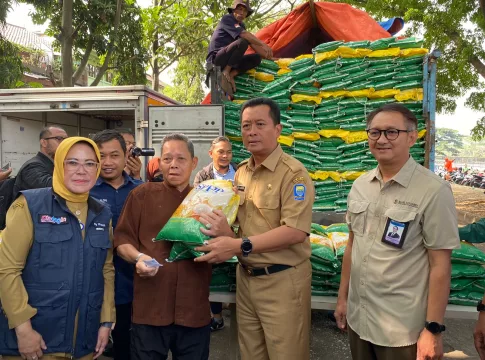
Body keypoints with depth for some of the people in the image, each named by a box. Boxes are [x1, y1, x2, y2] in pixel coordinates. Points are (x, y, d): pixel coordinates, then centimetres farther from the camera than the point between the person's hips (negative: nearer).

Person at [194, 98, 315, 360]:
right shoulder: (241, 172, 8)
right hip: (245, 277, 7)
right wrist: (226, 232, -11)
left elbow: (296, 231, -23)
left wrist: (240, 245, -26)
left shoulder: (293, 173, -15)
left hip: (282, 280, -6)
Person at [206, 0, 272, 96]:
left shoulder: (241, 25, 17)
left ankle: (230, 75, -13)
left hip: (228, 61, 9)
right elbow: (244, 34, -22)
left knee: (256, 58, 1)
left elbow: (253, 44, 17)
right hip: (216, 59, -9)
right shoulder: (227, 18, -7)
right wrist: (264, 45, -25)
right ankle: (225, 73, -18)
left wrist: (269, 57, 10)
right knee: (242, 42, -28)